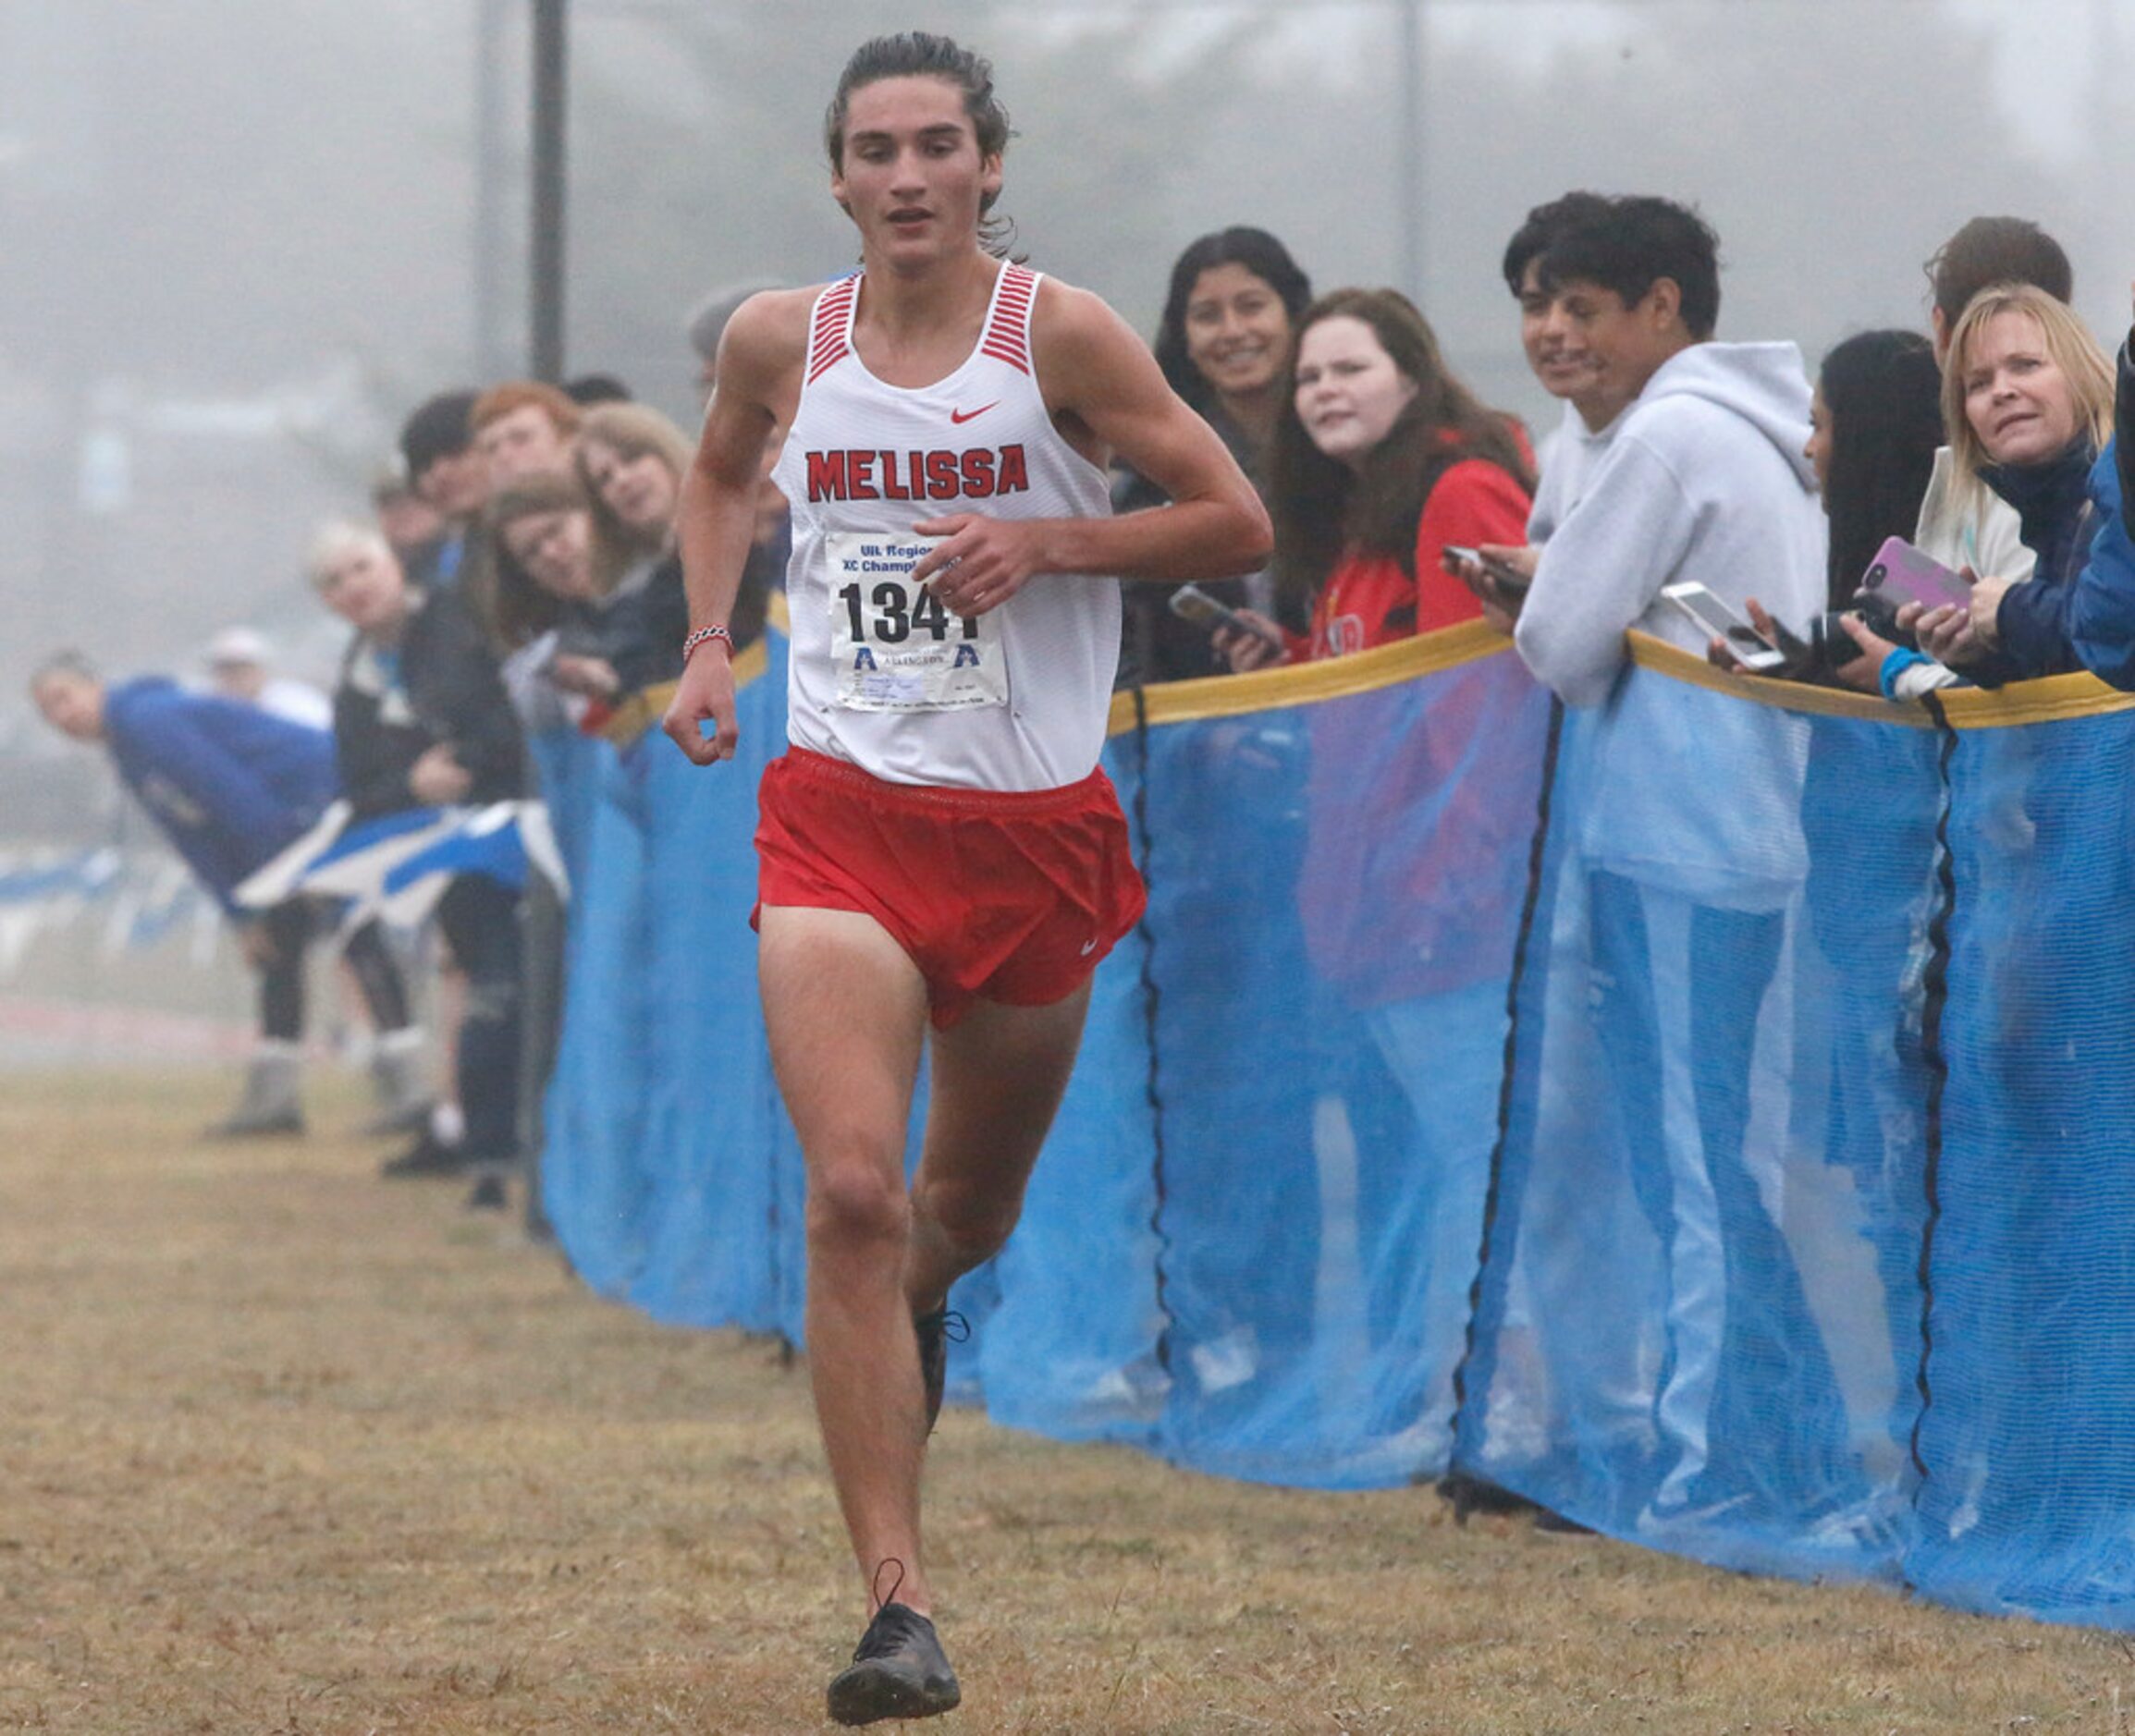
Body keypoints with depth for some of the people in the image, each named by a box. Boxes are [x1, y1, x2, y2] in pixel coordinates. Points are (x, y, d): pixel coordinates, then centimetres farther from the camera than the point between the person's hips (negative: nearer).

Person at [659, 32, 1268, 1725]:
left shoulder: (1060, 334, -6)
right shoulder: (779, 342, 3)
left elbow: (1237, 522, -3)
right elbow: (720, 473, 26)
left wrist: (1046, 539, -16)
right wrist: (709, 644, 11)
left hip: (1033, 824, 0)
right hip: (841, 814, 0)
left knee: (965, 1214, 16)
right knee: (852, 1190, -19)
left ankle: (913, 1303, 56)